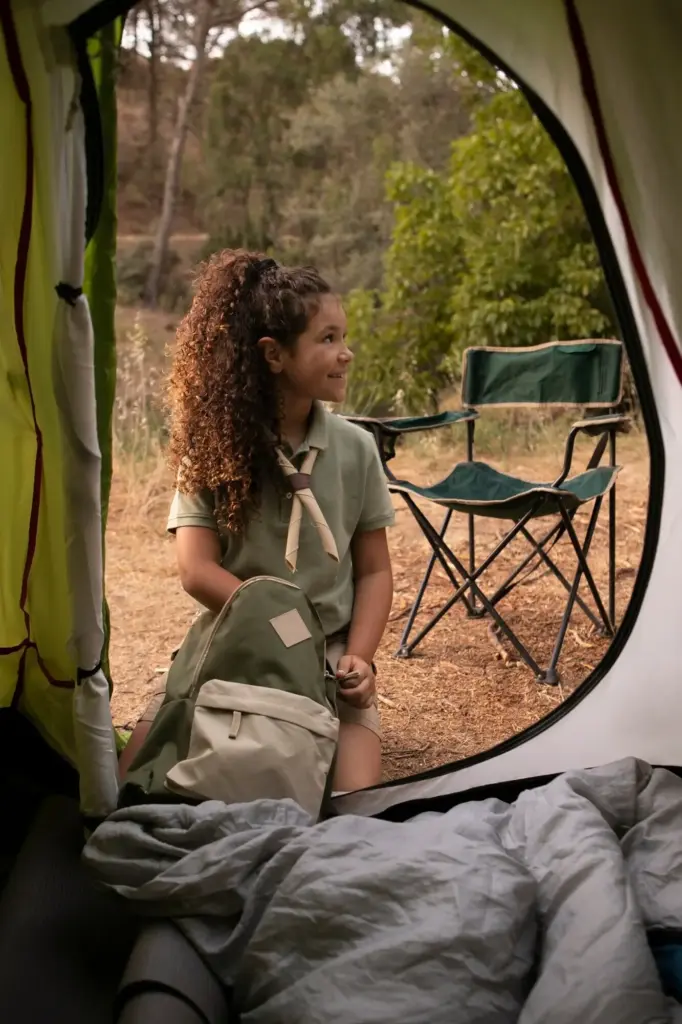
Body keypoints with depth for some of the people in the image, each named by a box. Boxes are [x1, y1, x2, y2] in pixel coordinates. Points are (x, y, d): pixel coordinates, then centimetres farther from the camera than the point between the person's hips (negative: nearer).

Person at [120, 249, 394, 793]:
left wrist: (358, 657, -12)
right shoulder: (214, 447, -6)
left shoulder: (355, 448, -3)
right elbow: (198, 572, -12)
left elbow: (374, 571, 3)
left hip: (329, 656, 1)